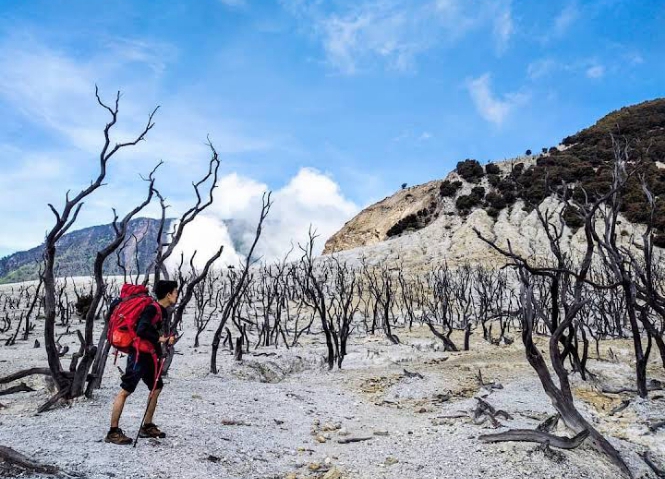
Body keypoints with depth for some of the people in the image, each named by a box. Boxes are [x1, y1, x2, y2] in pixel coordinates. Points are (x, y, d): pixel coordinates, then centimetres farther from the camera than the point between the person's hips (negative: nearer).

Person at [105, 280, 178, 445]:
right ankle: (113, 432, 0)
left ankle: (147, 427, 24)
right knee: (125, 391, -5)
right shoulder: (152, 309, -16)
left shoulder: (160, 310, 13)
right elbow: (141, 330, -27)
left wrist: (166, 339, 1)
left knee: (157, 387, 15)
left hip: (148, 355, 11)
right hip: (139, 354, -10)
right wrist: (158, 339, -15)